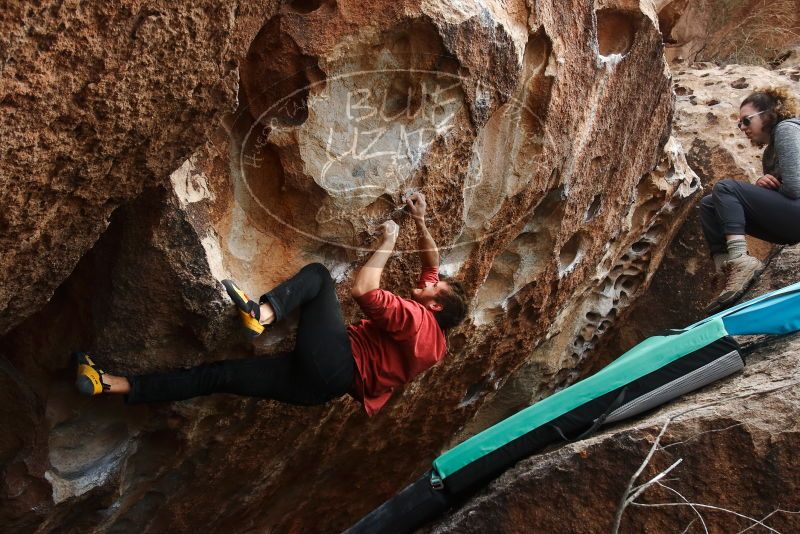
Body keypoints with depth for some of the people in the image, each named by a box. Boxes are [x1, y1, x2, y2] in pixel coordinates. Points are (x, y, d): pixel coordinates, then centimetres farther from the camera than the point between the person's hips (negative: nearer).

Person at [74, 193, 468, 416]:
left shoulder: (417, 318, -7)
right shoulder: (436, 339, 20)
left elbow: (362, 289, -20)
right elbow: (432, 263, 31)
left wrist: (387, 241, -7)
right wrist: (420, 222, 26)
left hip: (332, 361, -8)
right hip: (324, 384, 8)